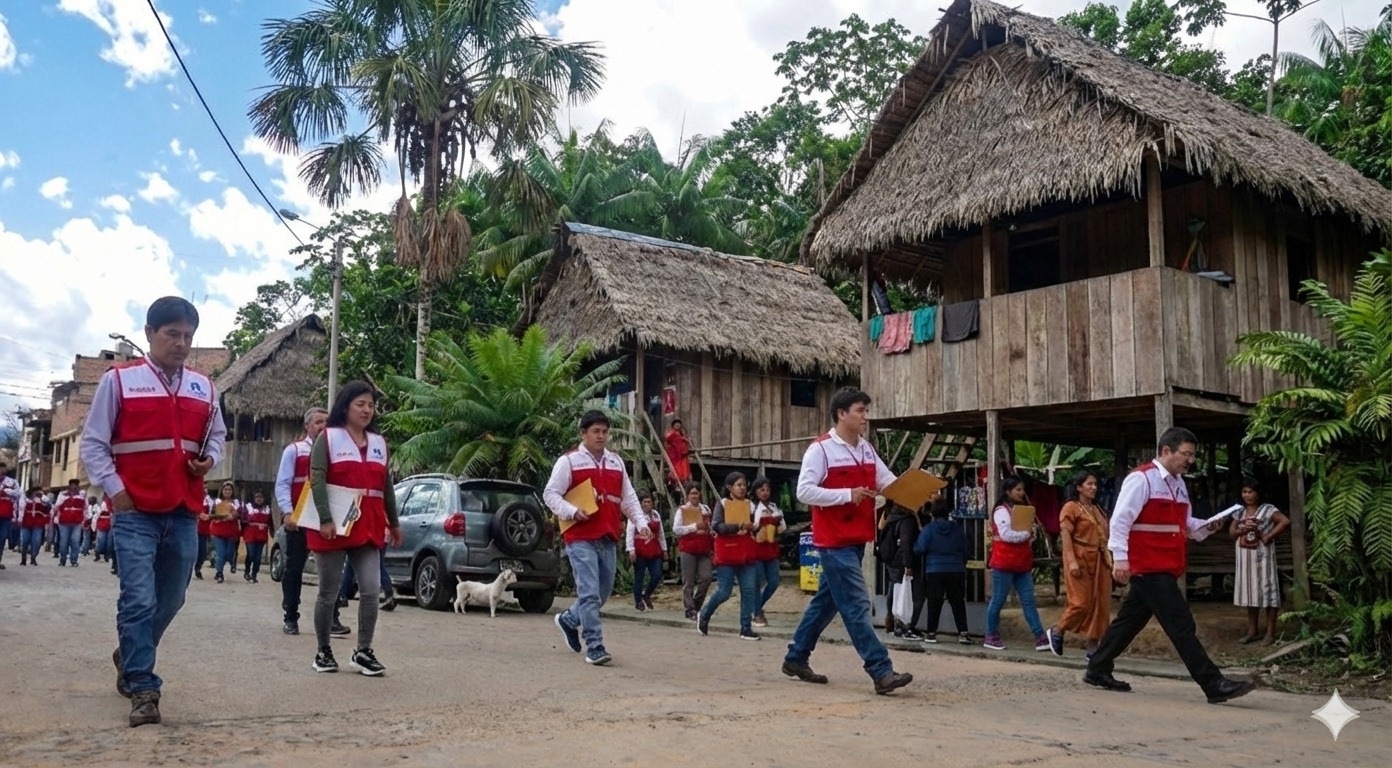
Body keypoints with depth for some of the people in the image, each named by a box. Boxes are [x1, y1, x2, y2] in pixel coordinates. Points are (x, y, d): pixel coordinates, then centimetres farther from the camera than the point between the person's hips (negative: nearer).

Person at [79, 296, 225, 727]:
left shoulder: (203, 387, 10)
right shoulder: (119, 380, -2)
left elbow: (217, 435, 22)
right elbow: (93, 443, 0)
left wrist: (210, 459, 0)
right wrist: (114, 490, -9)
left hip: (185, 512, 5)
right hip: (135, 512, -4)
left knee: (171, 599, 13)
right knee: (139, 600, -9)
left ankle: (130, 658, 38)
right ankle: (143, 688, 0)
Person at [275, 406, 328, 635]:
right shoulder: (294, 450, 4)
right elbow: (282, 485, -2)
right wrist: (288, 513, -15)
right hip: (299, 519, -2)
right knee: (294, 568, 3)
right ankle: (290, 618, 11)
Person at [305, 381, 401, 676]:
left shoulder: (379, 443, 15)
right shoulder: (328, 437, -1)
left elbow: (386, 485, 19)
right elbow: (317, 480, -10)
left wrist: (394, 522, 19)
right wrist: (325, 519, -20)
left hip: (369, 527, 4)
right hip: (334, 526, -4)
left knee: (371, 590, -5)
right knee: (329, 593, 5)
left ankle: (363, 652, 5)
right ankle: (324, 651, 19)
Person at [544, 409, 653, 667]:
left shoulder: (616, 462, 16)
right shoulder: (569, 461, -1)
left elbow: (628, 498, 18)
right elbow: (550, 494, -3)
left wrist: (640, 523, 5)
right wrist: (573, 512, -17)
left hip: (609, 539, 6)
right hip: (581, 538, -6)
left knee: (604, 591, 13)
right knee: (590, 593, -11)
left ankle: (569, 619, 36)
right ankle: (595, 647, -7)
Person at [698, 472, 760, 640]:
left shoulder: (749, 504, 11)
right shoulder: (722, 504, -4)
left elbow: (754, 526, 20)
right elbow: (716, 526, -17)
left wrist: (753, 527, -5)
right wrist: (738, 526, -27)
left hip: (746, 554, 5)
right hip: (727, 555, -5)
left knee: (749, 590, -2)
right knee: (724, 592, -4)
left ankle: (746, 628, 3)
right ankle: (703, 616, 21)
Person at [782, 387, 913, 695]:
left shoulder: (867, 449, 13)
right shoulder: (820, 449, -11)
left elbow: (889, 481, 10)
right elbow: (804, 492, -17)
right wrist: (848, 494, -20)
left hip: (857, 539, 8)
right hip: (834, 541, -8)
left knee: (827, 600, 15)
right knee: (856, 605, -9)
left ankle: (796, 658, 27)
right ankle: (881, 672, -9)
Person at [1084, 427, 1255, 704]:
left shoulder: (1177, 483, 16)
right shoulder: (1141, 478, -12)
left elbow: (1184, 524, 23)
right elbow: (1120, 520, -16)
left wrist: (1206, 526, 4)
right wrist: (1120, 558, -21)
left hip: (1165, 569, 9)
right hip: (1148, 567, -9)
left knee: (1130, 621, 14)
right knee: (1181, 626, -8)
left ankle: (1098, 670, 25)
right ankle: (1214, 685, -6)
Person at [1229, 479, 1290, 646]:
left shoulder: (1267, 510, -7)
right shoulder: (1239, 512, 10)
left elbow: (1286, 522, -19)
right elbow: (1231, 532, 7)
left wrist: (1269, 536, -18)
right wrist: (1242, 530, -14)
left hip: (1262, 558, -6)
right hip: (1246, 559, 6)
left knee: (1267, 591, -3)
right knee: (1249, 592, 10)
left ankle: (1270, 633, 2)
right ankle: (1252, 631, 17)